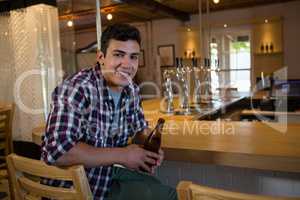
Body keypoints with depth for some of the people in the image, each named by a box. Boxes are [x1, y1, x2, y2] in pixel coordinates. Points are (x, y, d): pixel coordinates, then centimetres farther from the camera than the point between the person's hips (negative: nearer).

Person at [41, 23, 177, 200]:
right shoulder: (77, 89, -26)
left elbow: (141, 128, 14)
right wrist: (122, 155, -26)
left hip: (110, 172, 7)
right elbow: (57, 151, -35)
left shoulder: (131, 90, -2)